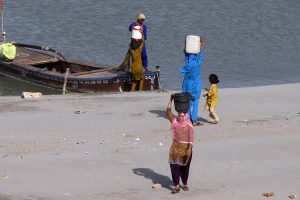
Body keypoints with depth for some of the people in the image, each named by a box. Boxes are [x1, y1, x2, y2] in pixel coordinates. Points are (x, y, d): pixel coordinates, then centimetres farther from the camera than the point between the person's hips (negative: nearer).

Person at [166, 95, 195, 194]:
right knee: (174, 165, -4)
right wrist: (171, 100, -13)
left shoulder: (188, 125, -10)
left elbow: (191, 137, -14)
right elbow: (168, 111, -9)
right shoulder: (174, 121, -1)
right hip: (176, 146, 2)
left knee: (185, 166, 10)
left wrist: (189, 149, -21)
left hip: (185, 147, -2)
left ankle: (185, 184, 28)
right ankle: (176, 185, 2)